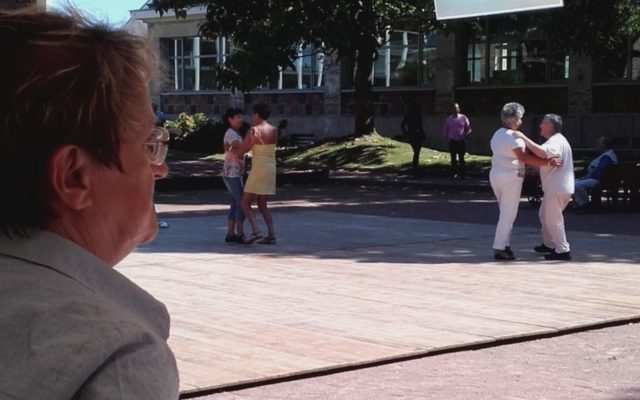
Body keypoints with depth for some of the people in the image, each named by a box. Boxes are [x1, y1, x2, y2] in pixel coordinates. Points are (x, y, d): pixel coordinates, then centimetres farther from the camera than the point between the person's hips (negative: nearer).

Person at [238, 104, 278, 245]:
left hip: (258, 170, -7)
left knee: (245, 204, 2)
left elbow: (241, 151, -7)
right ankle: (271, 235, 6)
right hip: (271, 169, 7)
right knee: (263, 205, 15)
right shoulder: (274, 130, 7)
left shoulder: (254, 130, -12)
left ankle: (256, 231, -16)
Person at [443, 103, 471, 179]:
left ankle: (463, 174, -3)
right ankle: (454, 173, 8)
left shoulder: (463, 118, 3)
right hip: (452, 141, 2)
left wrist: (465, 136, -6)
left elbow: (468, 129, 7)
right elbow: (445, 130, 16)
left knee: (461, 158, -6)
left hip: (461, 141, -2)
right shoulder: (449, 119, 9)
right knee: (453, 158, 2)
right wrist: (447, 138, 2)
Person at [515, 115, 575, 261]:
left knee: (553, 219, -6)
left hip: (558, 188, -11)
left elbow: (542, 152, -36)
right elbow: (542, 155, 20)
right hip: (553, 187, 11)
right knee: (544, 215, 21)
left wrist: (524, 138, -32)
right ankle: (549, 244, 32)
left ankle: (563, 250, -2)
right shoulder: (555, 140, 20)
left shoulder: (556, 141, -17)